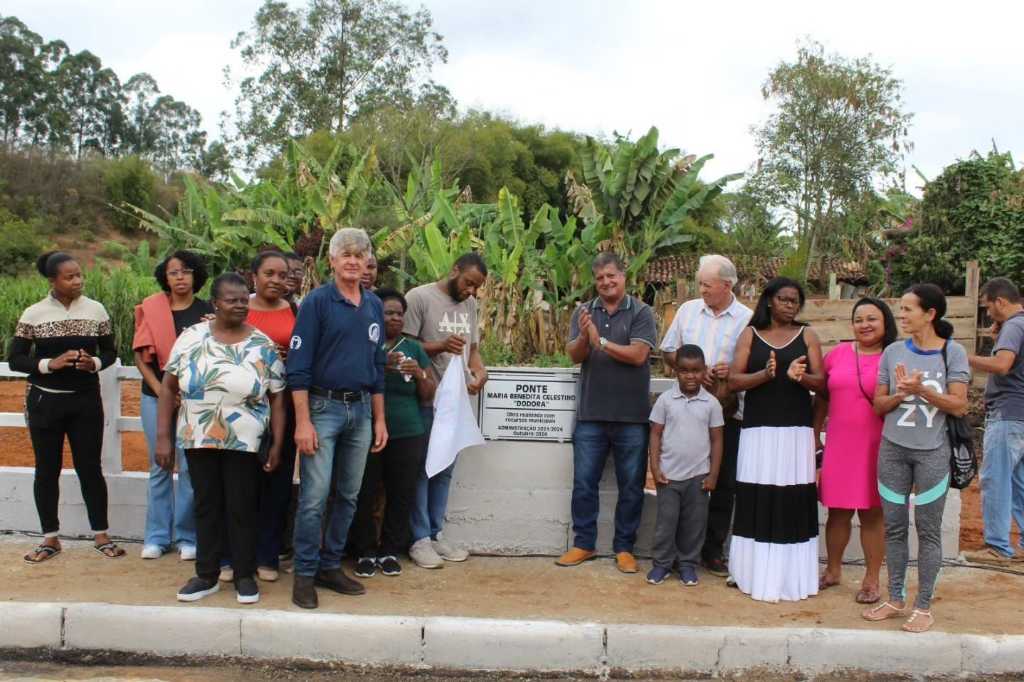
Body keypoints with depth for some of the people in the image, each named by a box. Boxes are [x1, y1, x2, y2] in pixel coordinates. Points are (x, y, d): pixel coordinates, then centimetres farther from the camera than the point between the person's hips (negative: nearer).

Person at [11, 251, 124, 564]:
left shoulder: (96, 310, 0)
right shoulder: (33, 314, -4)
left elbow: (110, 352, 8)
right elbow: (15, 359, -2)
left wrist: (95, 363, -14)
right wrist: (50, 364, -18)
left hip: (86, 400, 0)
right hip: (45, 401, 0)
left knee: (90, 467, 4)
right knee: (47, 469, 7)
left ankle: (101, 535, 16)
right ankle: (50, 538, 19)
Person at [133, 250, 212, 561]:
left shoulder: (206, 312, 2)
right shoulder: (152, 309, 4)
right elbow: (141, 356, 3)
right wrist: (160, 390, -6)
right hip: (156, 396, 2)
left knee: (190, 467, -2)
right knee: (159, 466, 8)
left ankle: (187, 537, 8)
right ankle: (157, 536, 16)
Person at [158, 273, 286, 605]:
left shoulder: (262, 345, -3)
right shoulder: (191, 337, -1)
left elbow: (277, 398, 0)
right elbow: (168, 388, 2)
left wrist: (277, 445, -4)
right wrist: (163, 436, -3)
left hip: (244, 443, -1)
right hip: (198, 440, 2)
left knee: (242, 508, 5)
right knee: (207, 506, 10)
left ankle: (245, 575, 18)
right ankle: (207, 575, 21)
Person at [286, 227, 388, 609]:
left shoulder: (374, 305, 11)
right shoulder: (317, 302, -6)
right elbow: (299, 366, -10)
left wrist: (379, 419, 13)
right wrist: (303, 421, -16)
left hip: (361, 409, 6)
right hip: (323, 406, -6)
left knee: (348, 495, 10)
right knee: (314, 496, -6)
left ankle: (330, 566, 22)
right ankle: (305, 573, 7)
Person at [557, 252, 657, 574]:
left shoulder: (641, 312, -2)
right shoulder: (584, 312, 6)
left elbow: (637, 355, -14)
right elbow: (575, 356, -1)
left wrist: (600, 341, -15)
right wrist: (584, 337, -21)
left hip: (632, 417, -2)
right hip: (591, 415, 2)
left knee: (631, 486, 7)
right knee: (584, 483, 7)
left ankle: (624, 548, 19)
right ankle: (583, 544, 19)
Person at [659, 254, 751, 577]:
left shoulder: (747, 319, 0)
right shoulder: (688, 310, 7)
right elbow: (668, 351, 12)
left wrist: (733, 371, -16)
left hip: (728, 411, -1)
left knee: (724, 483, 5)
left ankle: (713, 551, 17)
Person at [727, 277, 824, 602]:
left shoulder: (807, 335, 9)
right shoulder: (750, 334, 7)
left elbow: (821, 381, 3)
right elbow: (734, 380, -1)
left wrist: (800, 376, -18)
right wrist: (765, 374, -18)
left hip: (796, 430, 1)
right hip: (758, 428, 0)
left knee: (794, 500, -2)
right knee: (757, 501, -3)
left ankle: (792, 577, 6)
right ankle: (755, 574, 6)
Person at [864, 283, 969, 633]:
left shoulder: (953, 352, -4)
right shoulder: (893, 352, 4)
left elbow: (959, 405, -9)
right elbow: (879, 404, 6)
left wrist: (921, 390, -21)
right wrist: (900, 394, -14)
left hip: (931, 453, -3)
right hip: (893, 449, 3)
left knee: (928, 530, 3)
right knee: (893, 527, 9)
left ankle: (924, 607, 12)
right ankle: (896, 600, 21)